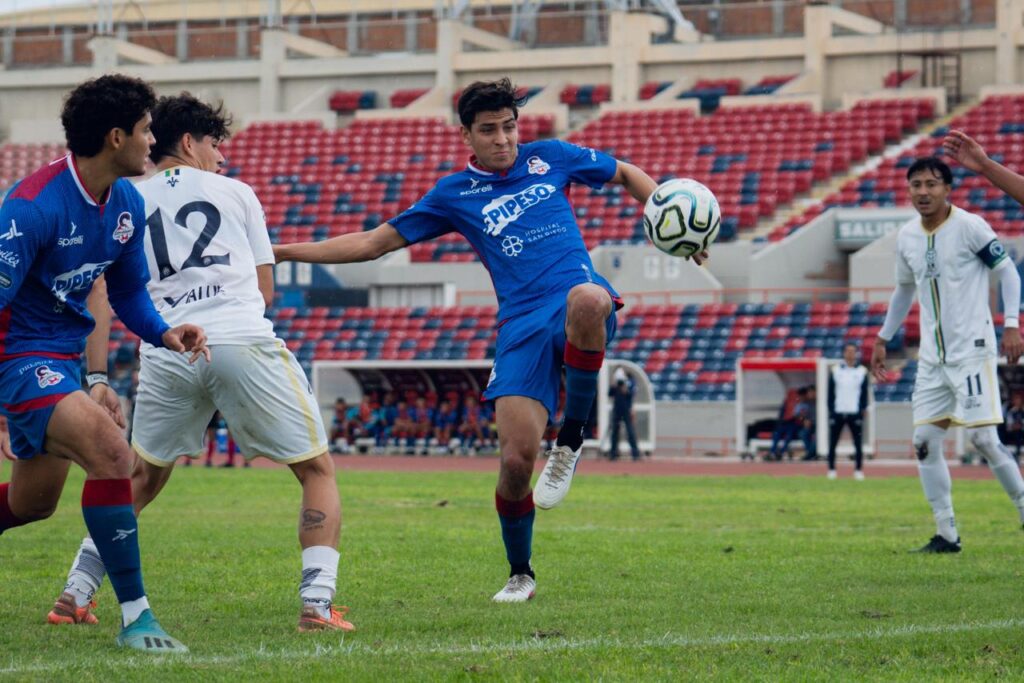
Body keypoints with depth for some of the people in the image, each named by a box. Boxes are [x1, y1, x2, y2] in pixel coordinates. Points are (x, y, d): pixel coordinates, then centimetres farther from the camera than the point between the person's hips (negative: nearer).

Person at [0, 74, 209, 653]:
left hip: (66, 358, 9)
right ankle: (135, 616, -22)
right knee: (111, 450, -27)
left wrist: (164, 334, -4)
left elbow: (128, 294, 16)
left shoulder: (128, 205, 3)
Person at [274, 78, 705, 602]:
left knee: (587, 299, -41)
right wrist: (278, 252, 9)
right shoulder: (453, 195, 13)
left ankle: (572, 439, -19)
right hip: (521, 326, 1)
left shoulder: (550, 158, 14)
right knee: (515, 460, -13)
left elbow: (626, 175, 28)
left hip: (576, 307, -1)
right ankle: (519, 575, 15)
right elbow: (374, 242, 15)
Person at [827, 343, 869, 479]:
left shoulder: (862, 371, 5)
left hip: (855, 413, -1)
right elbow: (830, 392, 7)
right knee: (832, 444, 2)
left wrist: (863, 410, -2)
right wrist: (831, 410, 0)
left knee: (858, 444, -3)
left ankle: (858, 470, 3)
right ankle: (831, 470, 11)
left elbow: (864, 393, 6)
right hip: (837, 412, 1)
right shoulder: (835, 370, 7)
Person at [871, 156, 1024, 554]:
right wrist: (883, 339, 22)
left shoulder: (969, 226, -9)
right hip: (932, 357, 6)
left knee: (983, 437, -13)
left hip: (972, 351, -6)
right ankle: (947, 535, 7)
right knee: (924, 442, 0)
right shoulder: (906, 237, 8)